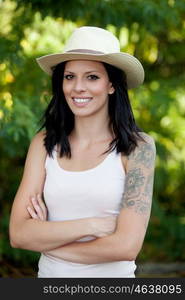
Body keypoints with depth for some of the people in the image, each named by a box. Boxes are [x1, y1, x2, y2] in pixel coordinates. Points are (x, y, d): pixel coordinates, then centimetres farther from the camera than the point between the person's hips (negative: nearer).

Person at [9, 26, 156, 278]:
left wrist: (46, 238, -13)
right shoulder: (44, 143, -5)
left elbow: (127, 246, -20)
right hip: (49, 274, 2)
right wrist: (90, 225, -20)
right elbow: (18, 233, -11)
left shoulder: (137, 148, -13)